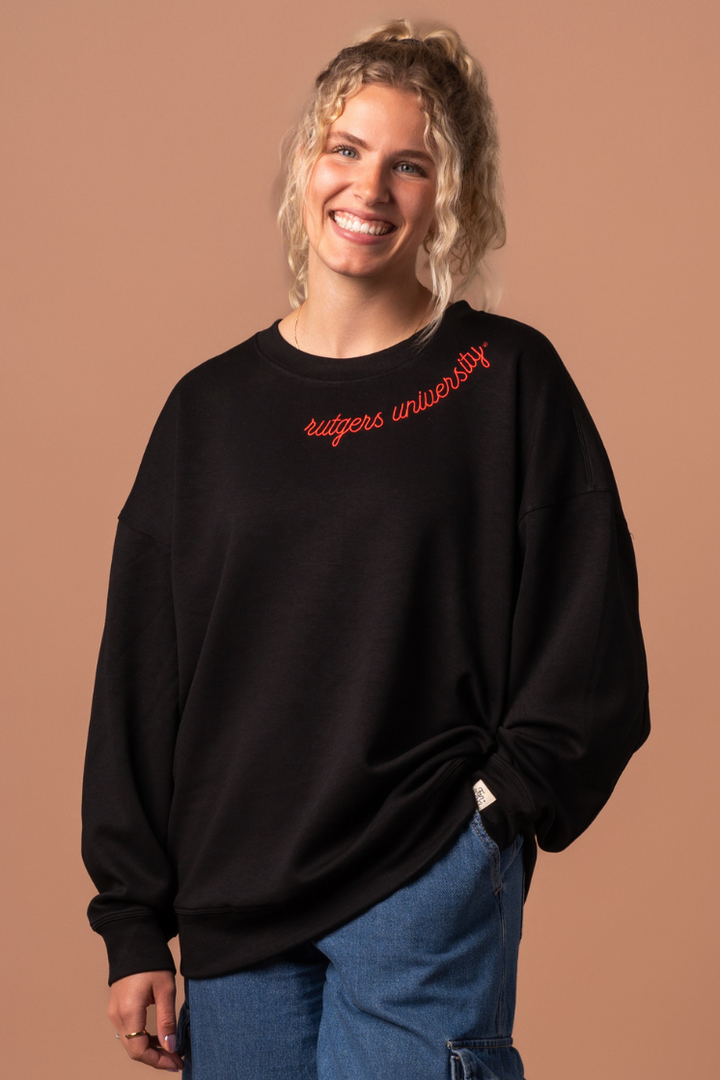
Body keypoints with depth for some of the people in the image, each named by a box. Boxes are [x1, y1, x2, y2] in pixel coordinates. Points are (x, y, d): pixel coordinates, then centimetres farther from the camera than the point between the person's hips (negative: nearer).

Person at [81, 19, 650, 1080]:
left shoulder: (508, 380, 0)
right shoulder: (211, 407, 8)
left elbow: (590, 645, 0)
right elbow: (141, 673, 9)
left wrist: (499, 803, -11)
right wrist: (134, 923, 5)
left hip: (429, 887, -3)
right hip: (233, 908, 3)